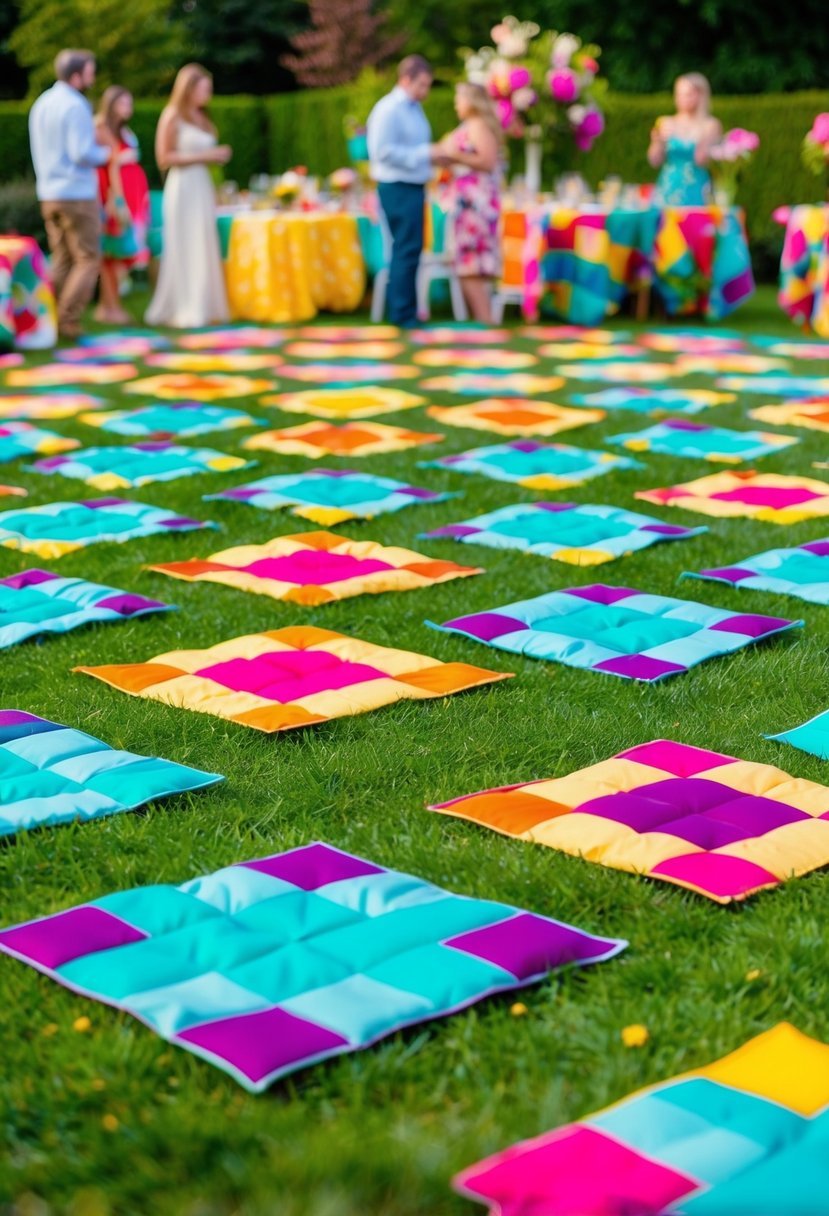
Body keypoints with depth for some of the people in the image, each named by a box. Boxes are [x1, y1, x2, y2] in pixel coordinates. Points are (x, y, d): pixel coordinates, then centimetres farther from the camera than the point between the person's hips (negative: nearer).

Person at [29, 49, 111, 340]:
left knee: (61, 260, 12)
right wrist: (104, 154, -3)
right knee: (88, 259, -3)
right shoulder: (76, 107, -15)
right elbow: (83, 153, -21)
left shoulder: (41, 104, 12)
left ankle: (52, 320, 11)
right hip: (77, 193, -8)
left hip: (48, 194, 8)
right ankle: (68, 321, -8)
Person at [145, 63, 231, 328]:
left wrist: (216, 156, 0)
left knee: (204, 249, 6)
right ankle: (183, 310, 0)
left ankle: (203, 307, 11)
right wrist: (203, 156, -13)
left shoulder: (201, 118, 15)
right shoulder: (172, 117, -5)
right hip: (182, 187, -7)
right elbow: (164, 159, -10)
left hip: (203, 187, 7)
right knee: (183, 250, -5)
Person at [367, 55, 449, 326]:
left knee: (409, 250, 13)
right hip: (398, 188, -9)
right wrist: (425, 154, -21)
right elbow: (383, 151, -21)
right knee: (407, 249, -7)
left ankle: (403, 310, 21)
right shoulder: (389, 110, -14)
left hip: (414, 187, 9)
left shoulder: (414, 109, 15)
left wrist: (434, 156, 4)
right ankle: (402, 313, -1)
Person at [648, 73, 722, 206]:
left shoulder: (710, 125, 0)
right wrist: (658, 142, -13)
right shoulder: (666, 123, 7)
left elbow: (702, 161, -6)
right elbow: (655, 161, 3)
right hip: (667, 190, 2)